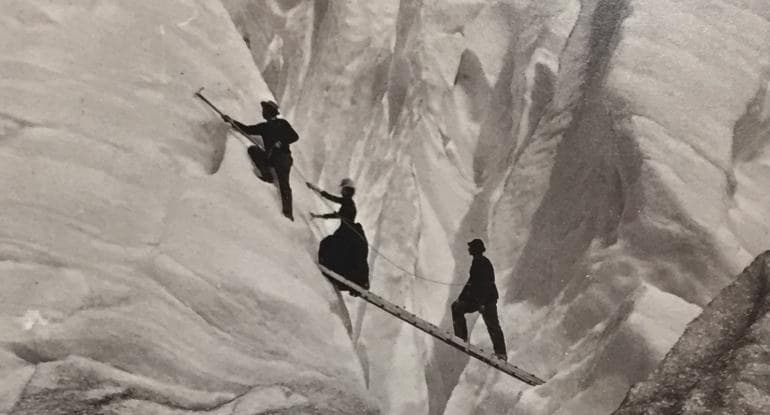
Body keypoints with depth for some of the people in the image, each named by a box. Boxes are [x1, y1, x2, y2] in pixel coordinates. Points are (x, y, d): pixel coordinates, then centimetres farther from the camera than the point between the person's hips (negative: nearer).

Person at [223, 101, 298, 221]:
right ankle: (267, 174, -12)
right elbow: (248, 130, 17)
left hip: (283, 156, -6)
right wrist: (232, 122, 10)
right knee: (252, 149, -9)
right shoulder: (264, 127, 17)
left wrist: (281, 142, -19)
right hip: (270, 157, 6)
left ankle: (288, 212, -13)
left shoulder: (282, 123, 0)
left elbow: (295, 137, -6)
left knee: (284, 185, -12)